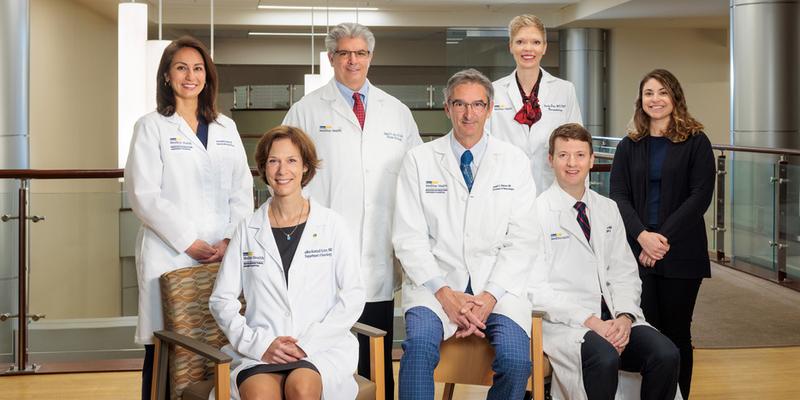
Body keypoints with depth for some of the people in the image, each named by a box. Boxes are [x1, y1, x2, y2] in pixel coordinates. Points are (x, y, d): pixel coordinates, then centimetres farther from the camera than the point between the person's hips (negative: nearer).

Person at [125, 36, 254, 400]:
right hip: (168, 256, -3)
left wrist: (230, 240, -4)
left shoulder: (226, 128, 16)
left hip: (224, 256, 3)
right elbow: (145, 195, -5)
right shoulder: (152, 127, 5)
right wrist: (189, 243, -11)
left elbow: (242, 191, 11)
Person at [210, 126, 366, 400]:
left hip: (322, 348, 0)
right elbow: (221, 300, 9)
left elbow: (353, 296, 4)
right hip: (261, 351, 1)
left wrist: (308, 343, -7)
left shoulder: (332, 225, 8)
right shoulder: (248, 230, 12)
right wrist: (260, 344, -6)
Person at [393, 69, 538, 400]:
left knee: (516, 360, -26)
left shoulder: (514, 162, 8)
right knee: (420, 345, -31)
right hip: (435, 281, -1)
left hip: (498, 286, 1)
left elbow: (521, 241, 3)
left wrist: (490, 296, -10)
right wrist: (445, 293, -12)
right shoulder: (419, 160, 5)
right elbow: (409, 238, 0)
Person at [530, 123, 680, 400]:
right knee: (605, 359, -35)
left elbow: (624, 273, 13)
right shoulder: (537, 213, -3)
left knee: (666, 355, -21)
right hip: (564, 321, -5)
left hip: (613, 316, 5)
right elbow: (536, 290, -10)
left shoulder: (608, 209, 16)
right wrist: (591, 321, -17)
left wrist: (624, 317, -8)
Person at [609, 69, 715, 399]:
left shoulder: (695, 143, 2)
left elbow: (700, 196, -5)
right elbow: (618, 196, 3)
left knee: (676, 331, 4)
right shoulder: (629, 146, 11)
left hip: (681, 251, -2)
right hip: (637, 250, 2)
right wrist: (643, 235, -13)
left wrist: (664, 238, -13)